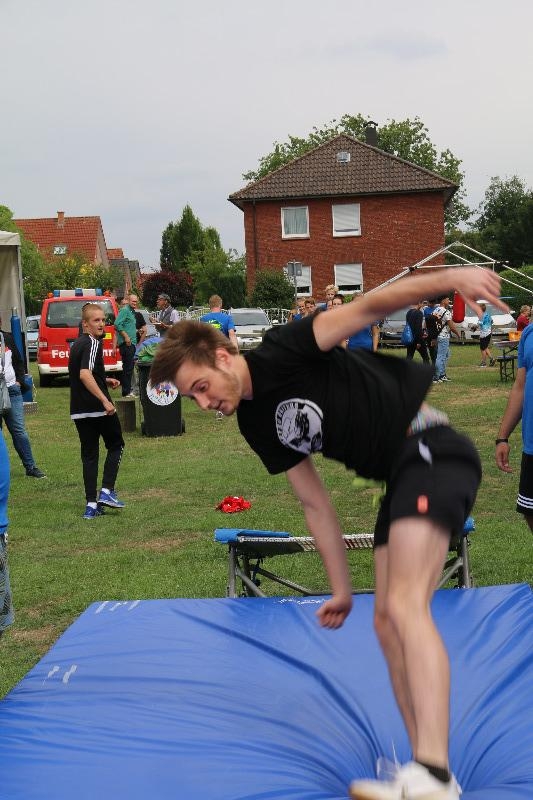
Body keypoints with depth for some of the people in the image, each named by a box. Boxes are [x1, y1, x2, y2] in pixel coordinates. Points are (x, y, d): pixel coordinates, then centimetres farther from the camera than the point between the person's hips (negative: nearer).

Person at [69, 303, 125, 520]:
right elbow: (85, 374, -28)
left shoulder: (77, 344, 15)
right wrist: (105, 400, -30)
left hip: (78, 410, 7)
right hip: (98, 408, -7)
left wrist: (106, 381, 20)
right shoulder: (93, 344, -14)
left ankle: (91, 504, 5)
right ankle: (106, 491, 2)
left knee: (89, 455, 9)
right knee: (115, 445, 12)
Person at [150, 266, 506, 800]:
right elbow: (316, 505, 13)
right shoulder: (257, 426, 9)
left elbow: (368, 307, -23)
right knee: (388, 623, 6)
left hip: (431, 450, -9)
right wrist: (341, 589, 13)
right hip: (399, 477, 9)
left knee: (404, 605, -22)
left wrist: (448, 279, -38)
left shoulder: (282, 351, -12)